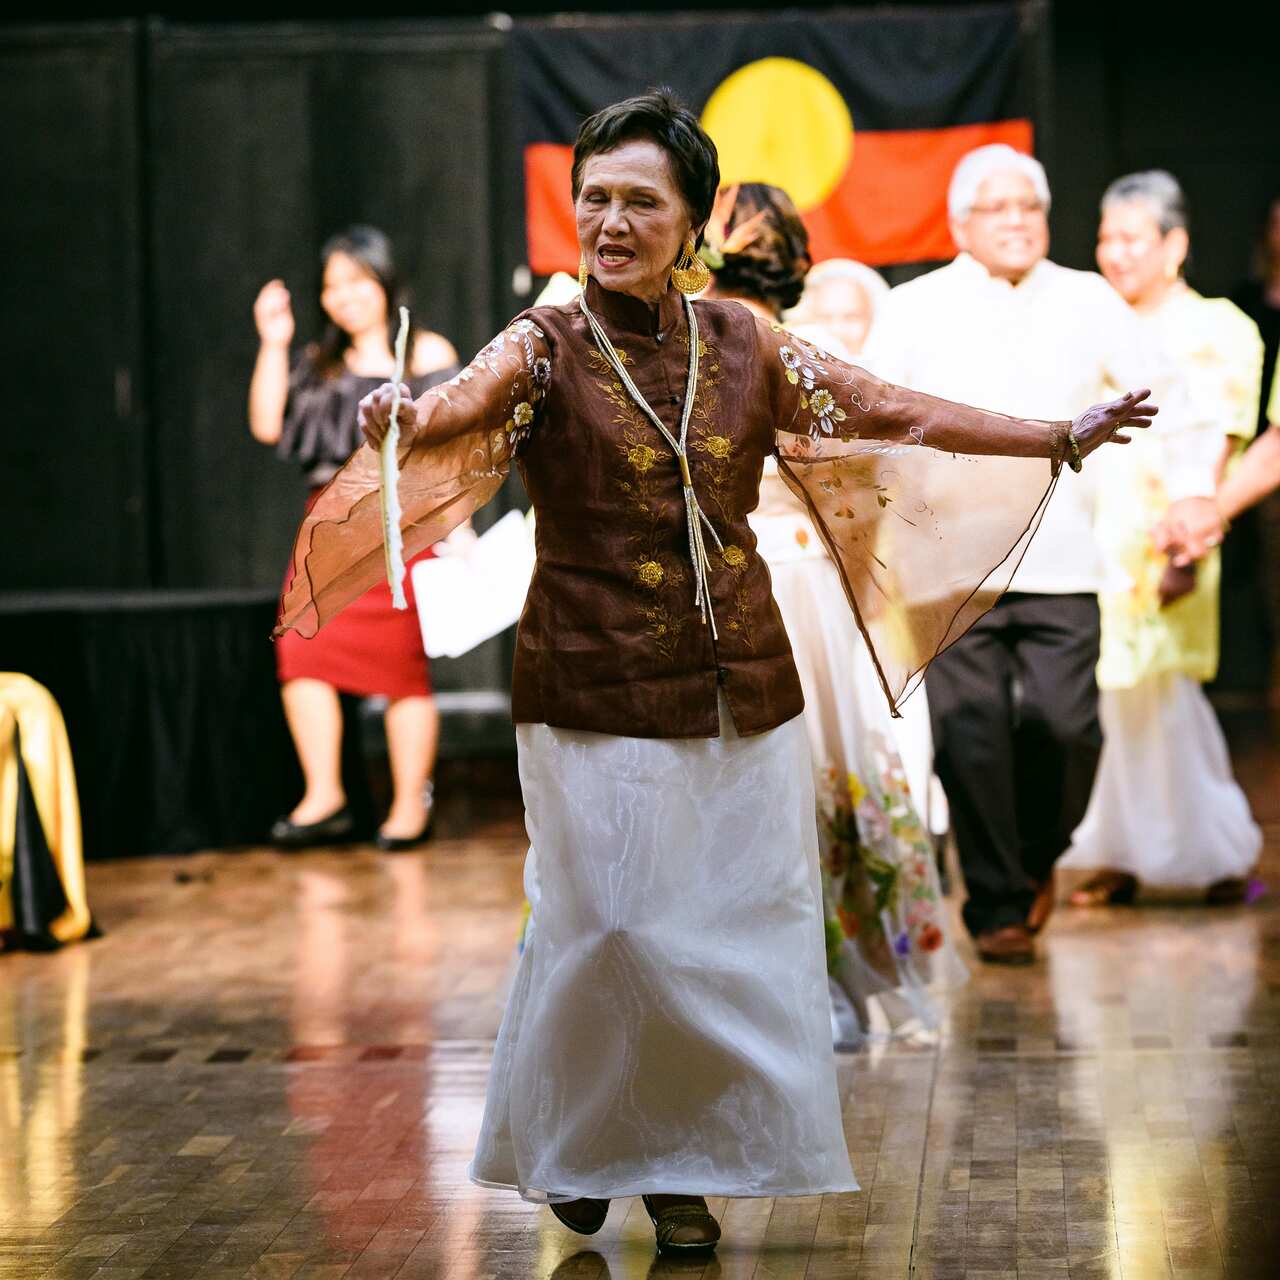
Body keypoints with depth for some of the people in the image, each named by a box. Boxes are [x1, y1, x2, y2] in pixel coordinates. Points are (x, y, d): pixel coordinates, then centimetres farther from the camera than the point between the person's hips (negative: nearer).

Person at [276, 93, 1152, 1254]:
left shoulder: (742, 344, 4)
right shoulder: (547, 349, -7)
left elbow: (891, 411, 10)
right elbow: (462, 405, -28)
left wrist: (1064, 438, 13)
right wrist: (396, 422, -52)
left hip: (742, 690, 4)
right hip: (598, 697, -4)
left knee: (741, 925, 6)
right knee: (612, 927, 0)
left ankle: (684, 1167, 22)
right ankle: (568, 1145, 25)